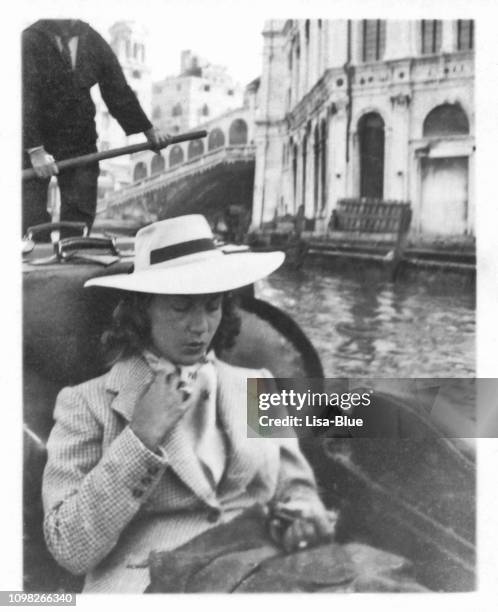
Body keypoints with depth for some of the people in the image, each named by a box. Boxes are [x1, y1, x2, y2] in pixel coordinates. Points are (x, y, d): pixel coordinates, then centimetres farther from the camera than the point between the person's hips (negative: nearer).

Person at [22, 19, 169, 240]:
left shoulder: (95, 42, 1)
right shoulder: (29, 41, -13)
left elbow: (118, 91, 9)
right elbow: (25, 98, -20)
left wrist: (148, 130, 12)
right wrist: (35, 150, -27)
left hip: (80, 142, 4)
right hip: (33, 145, -4)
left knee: (80, 213, 3)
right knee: (32, 221, -6)